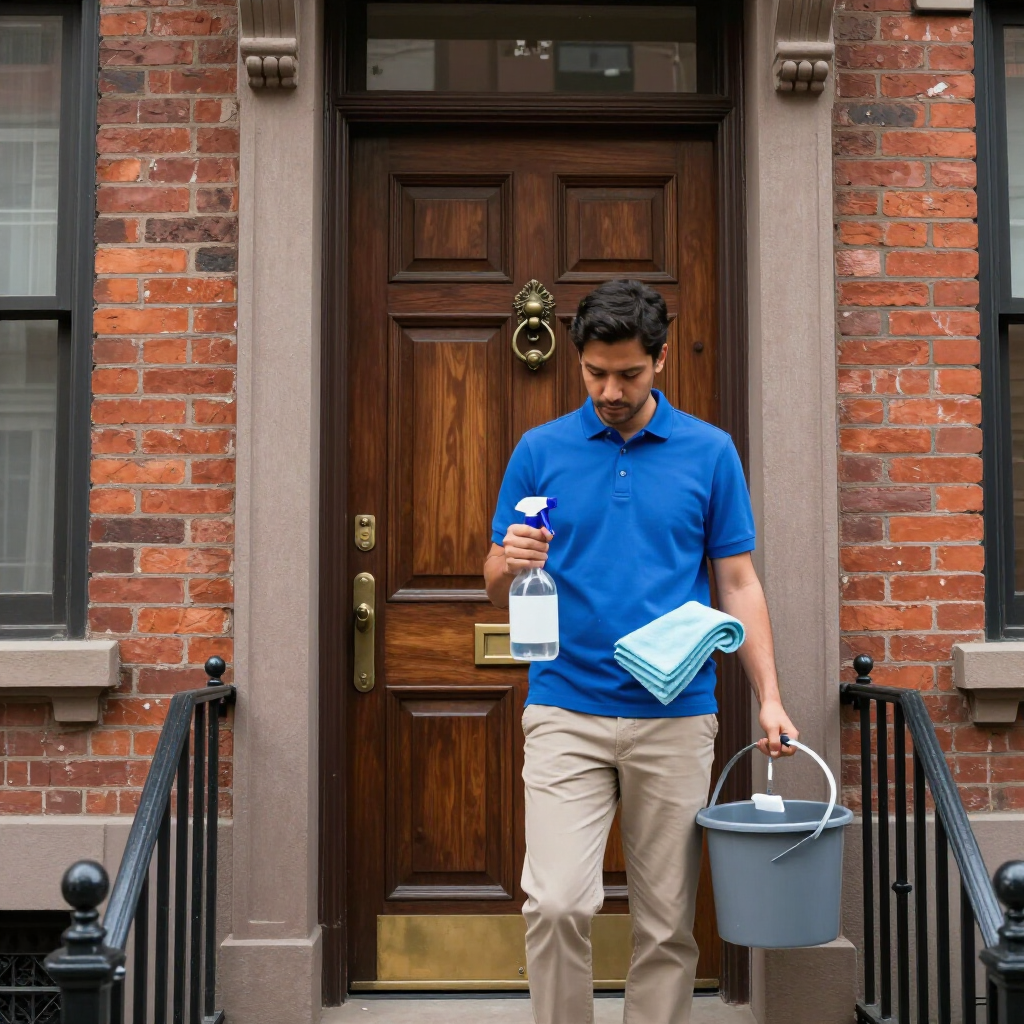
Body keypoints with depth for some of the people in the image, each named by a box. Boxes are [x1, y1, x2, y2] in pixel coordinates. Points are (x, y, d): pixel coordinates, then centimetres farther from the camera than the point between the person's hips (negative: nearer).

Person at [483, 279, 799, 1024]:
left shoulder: (711, 452, 4)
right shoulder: (541, 450, 4)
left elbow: (738, 583, 6)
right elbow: (498, 589, 6)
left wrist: (770, 699, -4)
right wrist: (510, 565, -18)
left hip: (677, 719, 1)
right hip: (566, 714, 0)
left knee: (667, 922, 8)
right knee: (558, 904, -9)